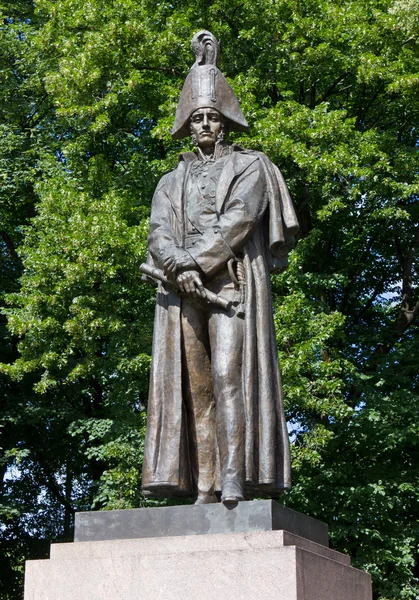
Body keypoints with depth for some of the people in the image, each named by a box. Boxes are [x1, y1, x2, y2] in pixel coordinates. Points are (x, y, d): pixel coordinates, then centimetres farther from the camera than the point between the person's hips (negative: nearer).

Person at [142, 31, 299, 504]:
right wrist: (180, 266, -13)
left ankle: (234, 478, -23)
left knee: (228, 373, -17)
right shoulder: (172, 181, 25)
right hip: (182, 289, 4)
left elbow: (237, 220, -4)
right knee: (194, 382, -4)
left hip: (233, 281, -4)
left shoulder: (249, 167, 14)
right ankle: (205, 486, -8)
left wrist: (197, 261, -13)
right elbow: (158, 234, 8)